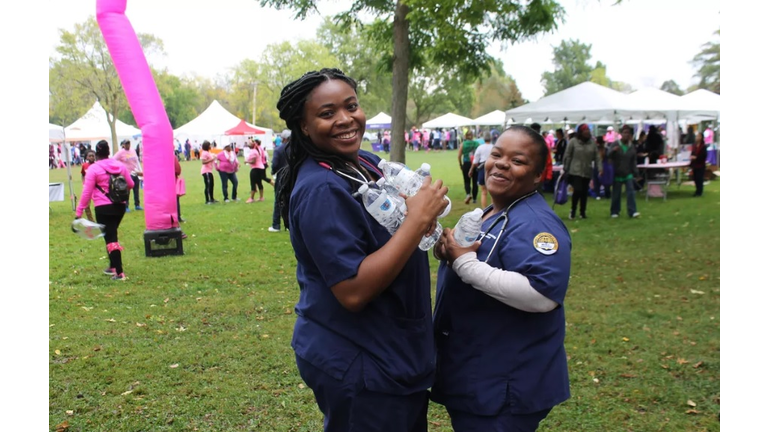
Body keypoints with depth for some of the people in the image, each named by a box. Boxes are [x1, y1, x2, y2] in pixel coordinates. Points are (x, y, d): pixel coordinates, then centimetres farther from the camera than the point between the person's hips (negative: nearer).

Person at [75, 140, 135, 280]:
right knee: (112, 234, 22)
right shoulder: (120, 165, 3)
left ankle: (120, 273, -8)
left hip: (103, 208, -5)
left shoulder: (93, 169, -11)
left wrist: (79, 211, -5)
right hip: (120, 205, 5)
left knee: (110, 238, -3)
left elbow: (87, 192, -11)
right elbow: (130, 184, 11)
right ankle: (113, 267, 30)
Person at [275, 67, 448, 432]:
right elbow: (353, 292, -30)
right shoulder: (320, 189, -24)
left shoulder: (368, 163, 3)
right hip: (358, 369, -9)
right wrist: (418, 218, -28)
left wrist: (425, 219, -2)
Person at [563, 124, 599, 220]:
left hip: (587, 172, 3)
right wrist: (565, 169, -1)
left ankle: (582, 212, 19)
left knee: (584, 192, 7)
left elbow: (596, 157, 5)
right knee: (577, 190, -13)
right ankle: (573, 211, 4)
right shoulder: (573, 142, -4)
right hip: (575, 171, -3)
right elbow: (567, 156, -1)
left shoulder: (593, 142, 4)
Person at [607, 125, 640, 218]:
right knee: (616, 194, 4)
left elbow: (634, 161, 11)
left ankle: (632, 211, -8)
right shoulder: (615, 144, -3)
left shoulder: (631, 147, 7)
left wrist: (635, 172, 4)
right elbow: (608, 156, -12)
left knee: (631, 192, -7)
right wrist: (613, 150, -34)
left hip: (628, 174, 2)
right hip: (617, 174, -2)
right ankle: (614, 212, 15)